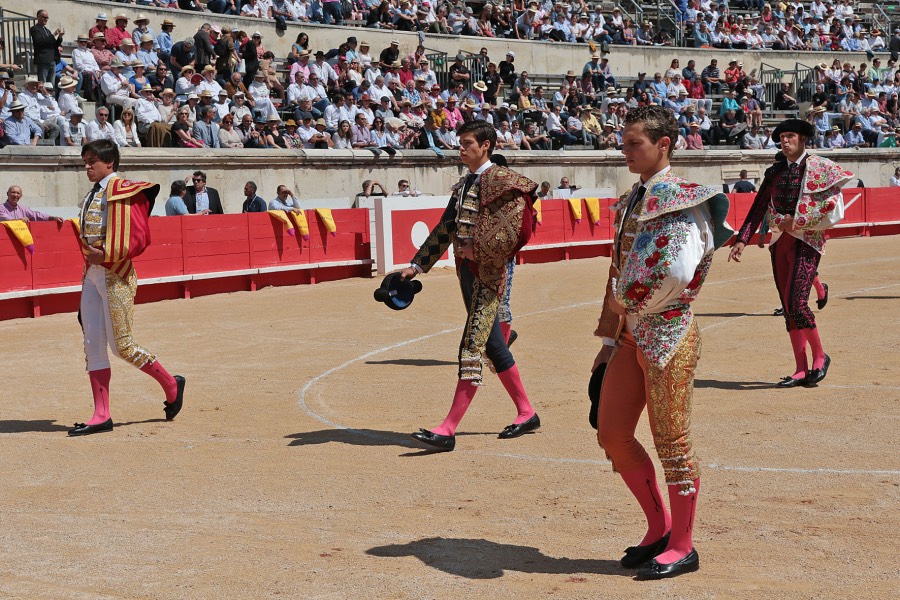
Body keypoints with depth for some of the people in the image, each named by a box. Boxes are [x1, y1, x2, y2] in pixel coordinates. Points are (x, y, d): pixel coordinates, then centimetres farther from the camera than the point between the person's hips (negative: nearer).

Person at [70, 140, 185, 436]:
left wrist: (106, 256, -20)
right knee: (93, 344, 4)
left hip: (115, 275, -8)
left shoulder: (122, 191, -10)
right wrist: (90, 257, 10)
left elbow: (138, 238, -17)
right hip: (92, 273, 8)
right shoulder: (92, 195, 13)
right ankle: (101, 416, 8)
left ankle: (171, 385, 17)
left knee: (122, 345, -5)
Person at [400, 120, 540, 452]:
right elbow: (444, 230, 19)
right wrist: (417, 265, 12)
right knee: (493, 346, 14)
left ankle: (448, 429, -13)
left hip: (488, 273, -9)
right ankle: (527, 414, 25)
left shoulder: (498, 178, -9)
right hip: (467, 272, 9)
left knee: (472, 348, -11)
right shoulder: (462, 185, 17)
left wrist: (480, 246, -20)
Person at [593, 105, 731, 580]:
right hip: (631, 335, 9)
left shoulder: (682, 198, -13)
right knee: (612, 435, 10)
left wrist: (630, 306, -10)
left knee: (671, 442, 1)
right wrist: (610, 339, 15)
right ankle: (660, 527, 26)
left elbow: (677, 272, -26)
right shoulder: (632, 201, 13)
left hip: (668, 335, -9)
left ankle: (682, 547, 15)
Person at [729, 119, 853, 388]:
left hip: (807, 242, -5)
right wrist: (742, 240, -1)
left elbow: (832, 206, -9)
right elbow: (758, 208, 9)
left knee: (796, 302, -16)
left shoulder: (820, 167, -1)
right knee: (788, 307, 4)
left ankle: (820, 356, 4)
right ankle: (801, 370, 10)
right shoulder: (774, 172, 12)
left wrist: (799, 220, -14)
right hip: (780, 243, 5)